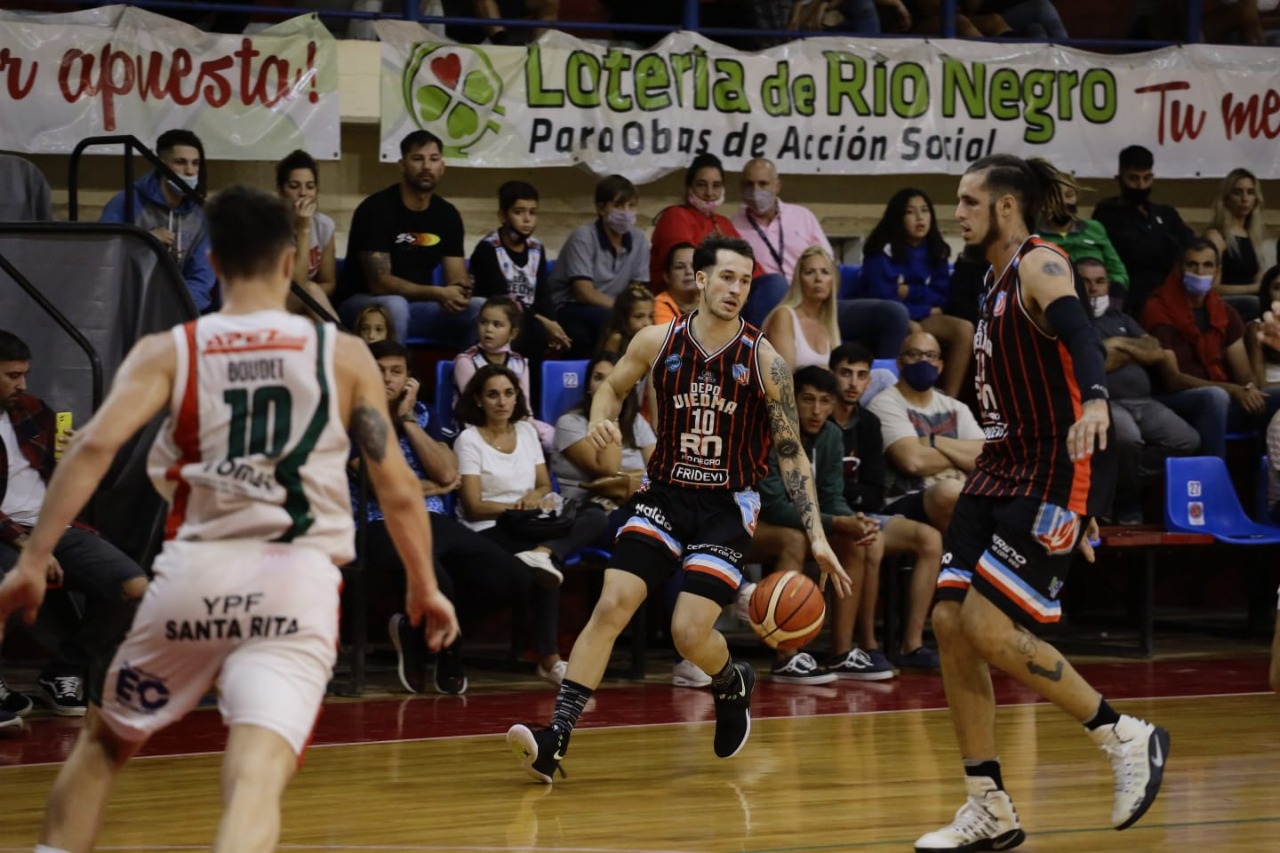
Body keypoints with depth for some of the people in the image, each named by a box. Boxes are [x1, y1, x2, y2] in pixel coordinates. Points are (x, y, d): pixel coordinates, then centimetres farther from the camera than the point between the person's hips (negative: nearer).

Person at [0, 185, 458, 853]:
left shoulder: (167, 352, 6)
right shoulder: (344, 355, 8)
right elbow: (397, 490, 10)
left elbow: (95, 446, -9)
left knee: (103, 742, 24)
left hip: (194, 574, 1)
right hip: (297, 584, -1)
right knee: (257, 778, -15)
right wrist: (425, 586, 24)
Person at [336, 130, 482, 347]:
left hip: (418, 306, 6)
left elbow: (458, 280, 2)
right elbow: (379, 283, -22)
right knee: (394, 306, -39)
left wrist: (460, 292, -25)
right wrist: (439, 294, -31)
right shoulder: (376, 209, -16)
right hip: (363, 304, -6)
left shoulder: (447, 214, 4)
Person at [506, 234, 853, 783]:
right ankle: (554, 742, -17)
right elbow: (612, 388, 14)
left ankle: (734, 685, 24)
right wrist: (601, 423, -10)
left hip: (727, 506, -2)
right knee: (610, 607, -14)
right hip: (664, 495, 2)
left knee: (689, 633, -13)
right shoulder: (658, 342, -4)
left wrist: (816, 537, -8)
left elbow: (791, 453, -3)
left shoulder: (764, 361, -9)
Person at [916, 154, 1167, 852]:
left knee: (989, 626, -15)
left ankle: (1127, 739, 2)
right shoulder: (996, 281, 17)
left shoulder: (1039, 266, -11)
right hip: (1005, 466, 9)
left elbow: (1078, 332, -31)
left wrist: (1095, 400, -54)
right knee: (950, 623, 0)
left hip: (1058, 468, -9)